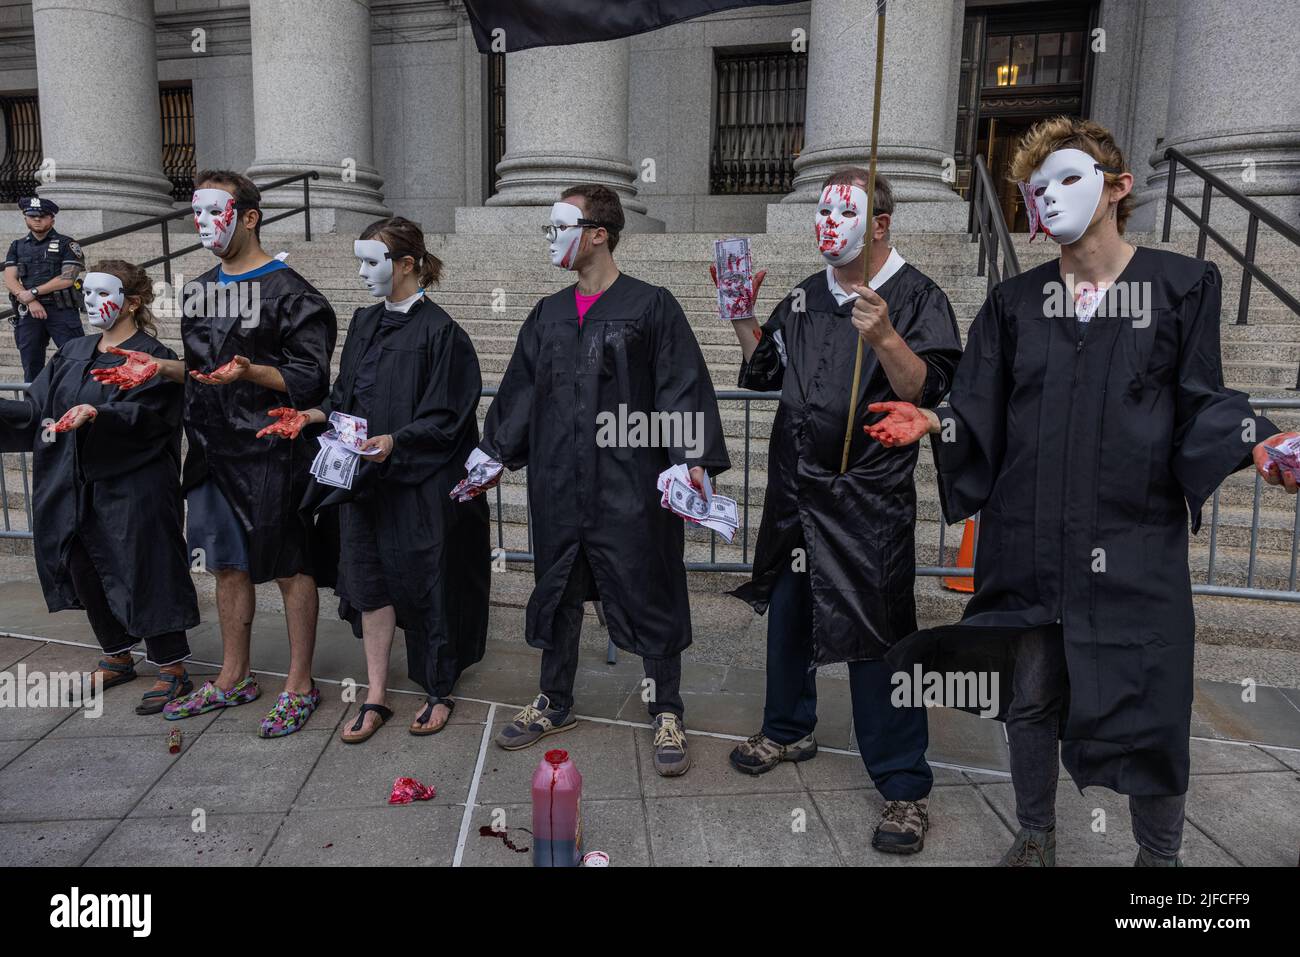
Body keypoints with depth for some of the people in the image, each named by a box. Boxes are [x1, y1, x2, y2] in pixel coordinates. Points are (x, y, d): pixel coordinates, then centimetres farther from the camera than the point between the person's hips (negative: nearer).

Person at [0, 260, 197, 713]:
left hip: (132, 491, -7)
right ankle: (118, 658, 31)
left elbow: (141, 415, -21)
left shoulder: (152, 357, -7)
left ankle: (172, 669, 10)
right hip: (75, 489, 7)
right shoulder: (72, 354, 13)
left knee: (143, 573, -2)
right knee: (84, 572, 14)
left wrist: (96, 415, -38)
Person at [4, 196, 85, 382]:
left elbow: (67, 278, -7)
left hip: (62, 311, -4)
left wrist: (33, 292, -11)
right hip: (28, 313, 4)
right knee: (31, 366, 7)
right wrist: (31, 302, -11)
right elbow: (10, 281, 6)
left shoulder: (66, 244, 5)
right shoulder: (17, 246, 16)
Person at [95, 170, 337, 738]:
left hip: (271, 453, -7)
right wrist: (163, 368, 3)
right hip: (214, 451, 8)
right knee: (228, 564, 15)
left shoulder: (288, 292, -9)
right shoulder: (199, 291, 14)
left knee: (291, 569, 2)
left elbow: (310, 379, -13)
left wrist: (251, 372, -28)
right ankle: (234, 679, 30)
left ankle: (300, 685, 15)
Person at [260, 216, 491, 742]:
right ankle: (376, 697, 20)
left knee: (426, 582, 4)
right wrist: (316, 414, -1)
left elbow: (446, 416, -12)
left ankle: (439, 692, 23)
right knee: (369, 579, 8)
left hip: (419, 482, -6)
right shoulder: (365, 322, 10)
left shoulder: (438, 330, -10)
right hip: (362, 476, 6)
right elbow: (347, 393, 17)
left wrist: (395, 441, -24)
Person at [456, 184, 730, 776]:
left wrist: (691, 459, -19)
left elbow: (683, 389, -8)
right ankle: (554, 704, 33)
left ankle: (667, 714, 21)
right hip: (558, 484, 6)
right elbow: (518, 392, 18)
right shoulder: (547, 316, 13)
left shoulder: (651, 306, -3)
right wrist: (493, 456, 16)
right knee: (556, 591, 15)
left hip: (630, 483, -5)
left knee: (649, 594, 3)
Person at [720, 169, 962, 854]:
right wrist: (743, 320, 6)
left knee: (877, 635, -3)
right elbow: (765, 372, 19)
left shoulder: (915, 298, -5)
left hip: (869, 496, -6)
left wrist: (884, 338, -29)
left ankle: (904, 786, 12)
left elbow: (927, 390, -15)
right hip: (795, 488, 7)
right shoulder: (806, 297, 13)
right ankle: (788, 729, 41)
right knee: (787, 611, 19)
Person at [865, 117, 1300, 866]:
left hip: (1135, 542, -2)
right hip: (1028, 542, 2)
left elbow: (1200, 406, 2)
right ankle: (1036, 839, 33)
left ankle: (1161, 855, 26)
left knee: (1149, 715, 1)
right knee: (1030, 701, 11)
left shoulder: (1183, 285, 5)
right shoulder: (1014, 303, 10)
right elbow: (983, 418, 5)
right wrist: (934, 422, -14)